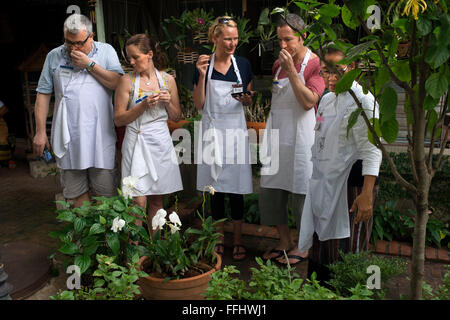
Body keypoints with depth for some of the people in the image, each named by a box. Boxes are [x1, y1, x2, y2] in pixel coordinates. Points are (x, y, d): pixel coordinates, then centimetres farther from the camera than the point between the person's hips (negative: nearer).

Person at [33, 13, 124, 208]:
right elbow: (43, 94, 9)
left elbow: (118, 83, -8)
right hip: (68, 136, 2)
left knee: (106, 191, 2)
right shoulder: (54, 56, 9)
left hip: (100, 134, -2)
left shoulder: (106, 51, 5)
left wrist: (89, 64, -11)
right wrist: (40, 131, 5)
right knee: (76, 191, 9)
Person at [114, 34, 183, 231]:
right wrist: (143, 105, -15)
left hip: (161, 142, 3)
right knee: (138, 200, -7)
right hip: (137, 143, -2)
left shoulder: (168, 80, 6)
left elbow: (176, 117, 12)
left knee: (157, 199, 11)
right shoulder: (127, 81, -1)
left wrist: (168, 103, -7)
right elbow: (118, 119, -4)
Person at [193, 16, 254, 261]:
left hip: (235, 130, 0)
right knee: (216, 188, 9)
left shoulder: (243, 64, 4)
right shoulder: (204, 65, 0)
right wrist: (202, 75, -13)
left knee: (236, 189, 4)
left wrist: (246, 99, -9)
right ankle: (219, 239, 24)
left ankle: (237, 241, 18)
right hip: (212, 129, 0)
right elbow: (199, 105, -2)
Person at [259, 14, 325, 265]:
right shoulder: (279, 63, 13)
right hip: (277, 132, 7)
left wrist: (291, 70, -20)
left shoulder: (315, 63, -8)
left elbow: (309, 101, -20)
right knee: (270, 188, 9)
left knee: (301, 190, 1)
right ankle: (285, 241, 25)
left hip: (301, 136, -7)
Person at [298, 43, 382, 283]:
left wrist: (367, 194, -25)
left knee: (344, 257, 2)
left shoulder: (362, 101, -13)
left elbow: (371, 151, -18)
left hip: (348, 189, -8)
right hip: (323, 186, 8)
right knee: (319, 249, 18)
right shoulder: (326, 100, 11)